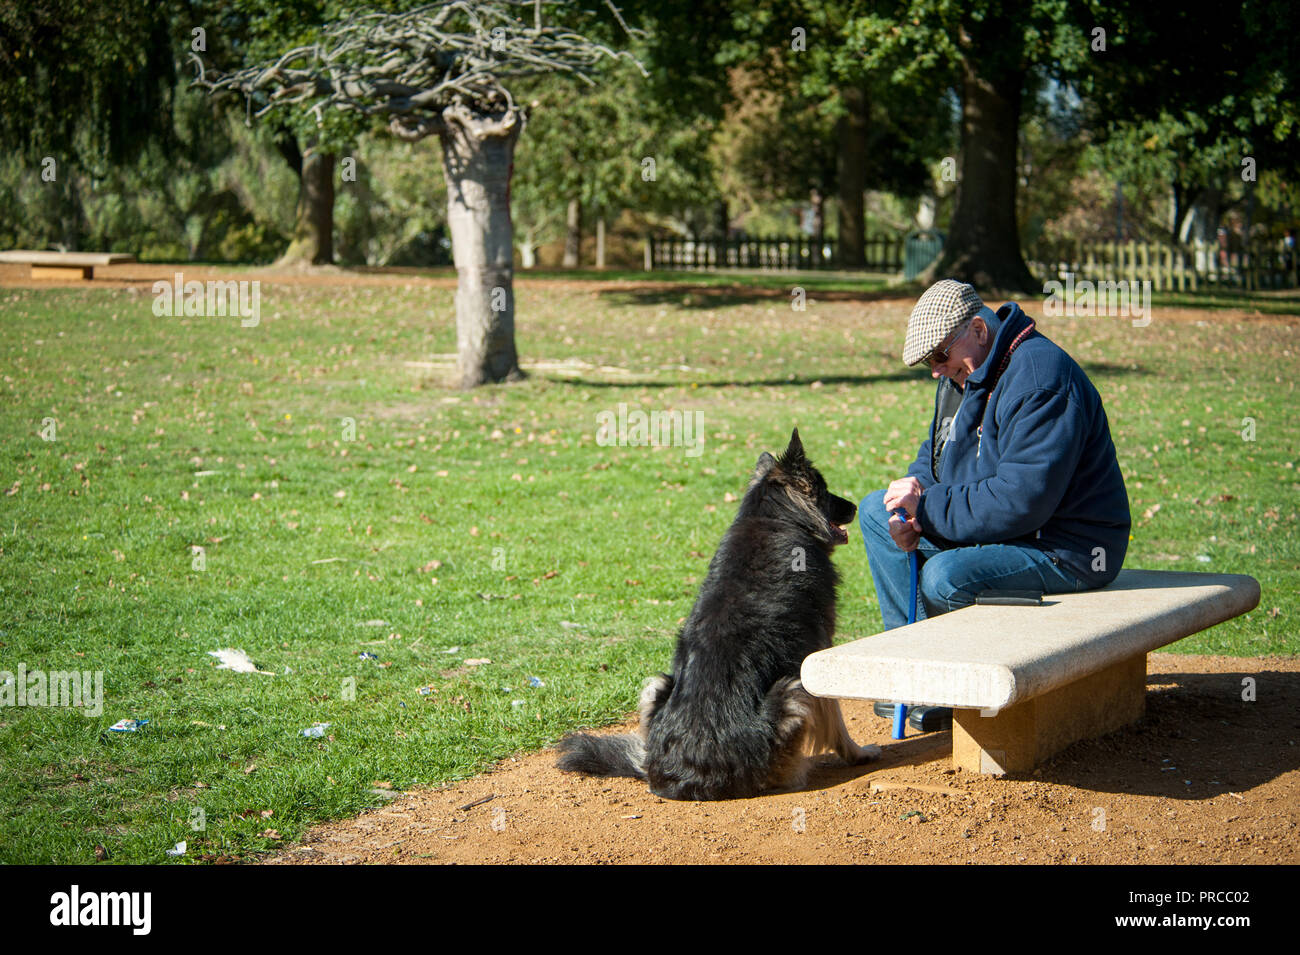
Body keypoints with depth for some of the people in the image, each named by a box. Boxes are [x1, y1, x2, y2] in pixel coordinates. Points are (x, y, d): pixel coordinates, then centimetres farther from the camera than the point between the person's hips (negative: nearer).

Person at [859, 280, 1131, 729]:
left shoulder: (1040, 379, -25)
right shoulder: (966, 371, 7)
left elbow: (1022, 500, -31)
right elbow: (937, 453, 17)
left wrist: (927, 509, -23)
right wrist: (917, 489, -7)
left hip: (1066, 548, -10)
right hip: (1000, 523, 10)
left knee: (944, 578, -32)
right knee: (875, 511, 10)